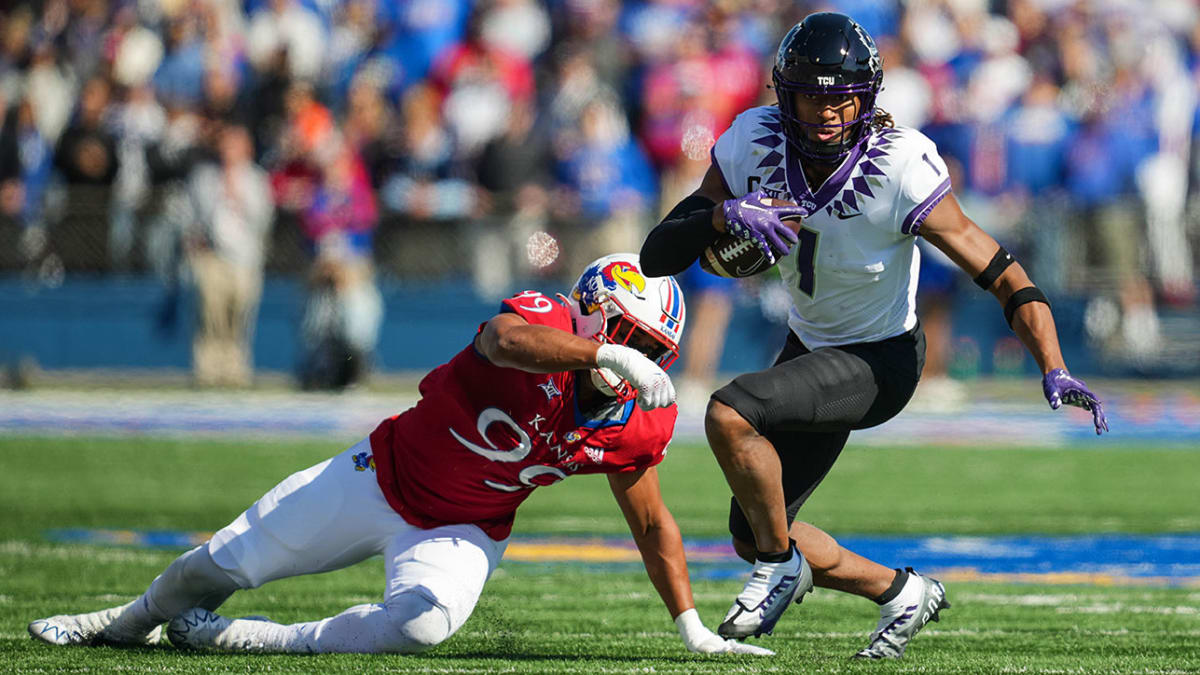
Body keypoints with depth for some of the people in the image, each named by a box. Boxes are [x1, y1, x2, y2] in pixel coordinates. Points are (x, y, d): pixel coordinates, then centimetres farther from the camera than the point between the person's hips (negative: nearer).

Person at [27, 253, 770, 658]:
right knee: (226, 565, 12)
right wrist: (613, 355, -64)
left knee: (424, 622, -28)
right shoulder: (543, 323, -28)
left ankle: (235, 639, -6)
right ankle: (137, 621, 47)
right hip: (385, 478, -2)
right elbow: (505, 337, -53)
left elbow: (652, 524, 1)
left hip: (461, 531, 2)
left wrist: (693, 627, -2)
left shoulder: (633, 426, -13)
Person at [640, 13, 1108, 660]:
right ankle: (901, 592, 31)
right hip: (810, 346, 6)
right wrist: (723, 212, -37)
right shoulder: (755, 145, -17)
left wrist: (1054, 371, -38)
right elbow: (658, 255, -17)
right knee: (752, 534, 10)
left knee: (729, 413, -28)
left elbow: (1001, 273, -26)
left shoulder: (899, 171, -29)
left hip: (878, 362, -6)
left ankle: (781, 565, -5)